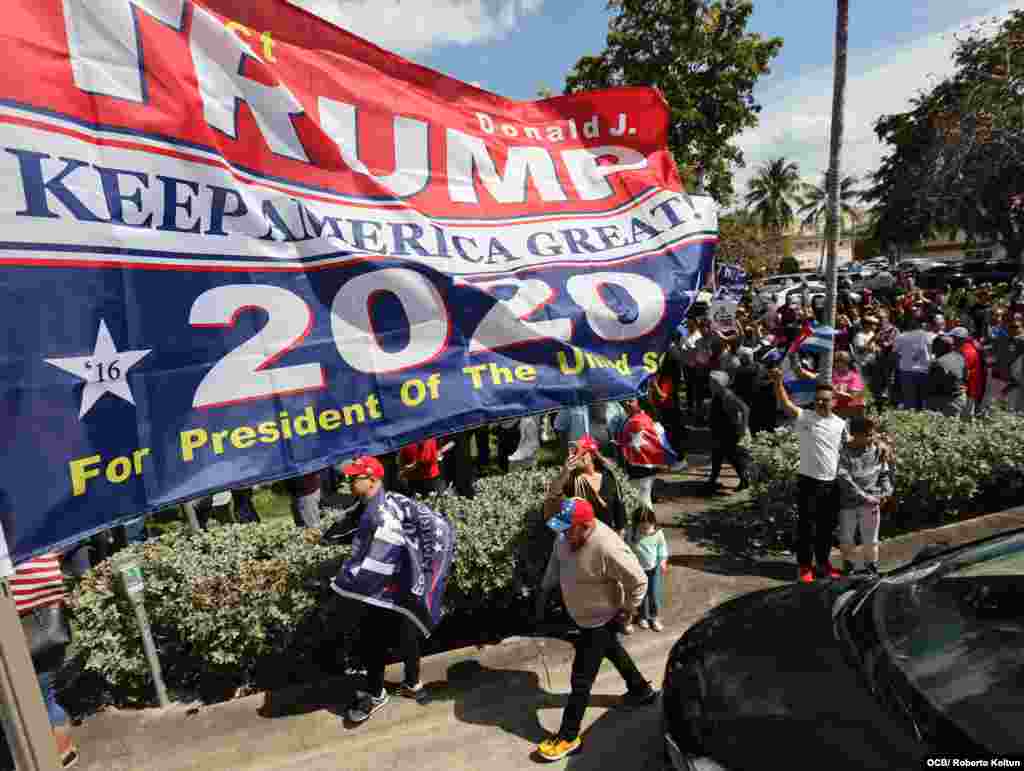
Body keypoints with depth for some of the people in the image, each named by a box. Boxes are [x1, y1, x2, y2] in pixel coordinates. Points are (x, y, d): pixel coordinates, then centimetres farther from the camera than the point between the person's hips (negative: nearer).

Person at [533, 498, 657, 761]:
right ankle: (642, 690, 56)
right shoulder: (566, 534, -16)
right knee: (613, 652, 30)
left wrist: (626, 612, -15)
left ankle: (568, 737, 24)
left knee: (581, 679, 5)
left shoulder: (608, 549, -39)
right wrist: (544, 591, 3)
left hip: (600, 621, -8)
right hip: (585, 616, 8)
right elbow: (555, 562, 4)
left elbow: (639, 582, -26)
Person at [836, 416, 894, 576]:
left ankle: (871, 566, 29)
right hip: (848, 503, -2)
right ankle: (849, 564, 31)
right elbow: (844, 479, -17)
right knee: (846, 539, 11)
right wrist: (864, 496, -19)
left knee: (870, 539, 9)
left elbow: (885, 473, 10)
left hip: (871, 503, 2)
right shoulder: (844, 453, -12)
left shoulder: (876, 451, 0)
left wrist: (886, 492, -4)